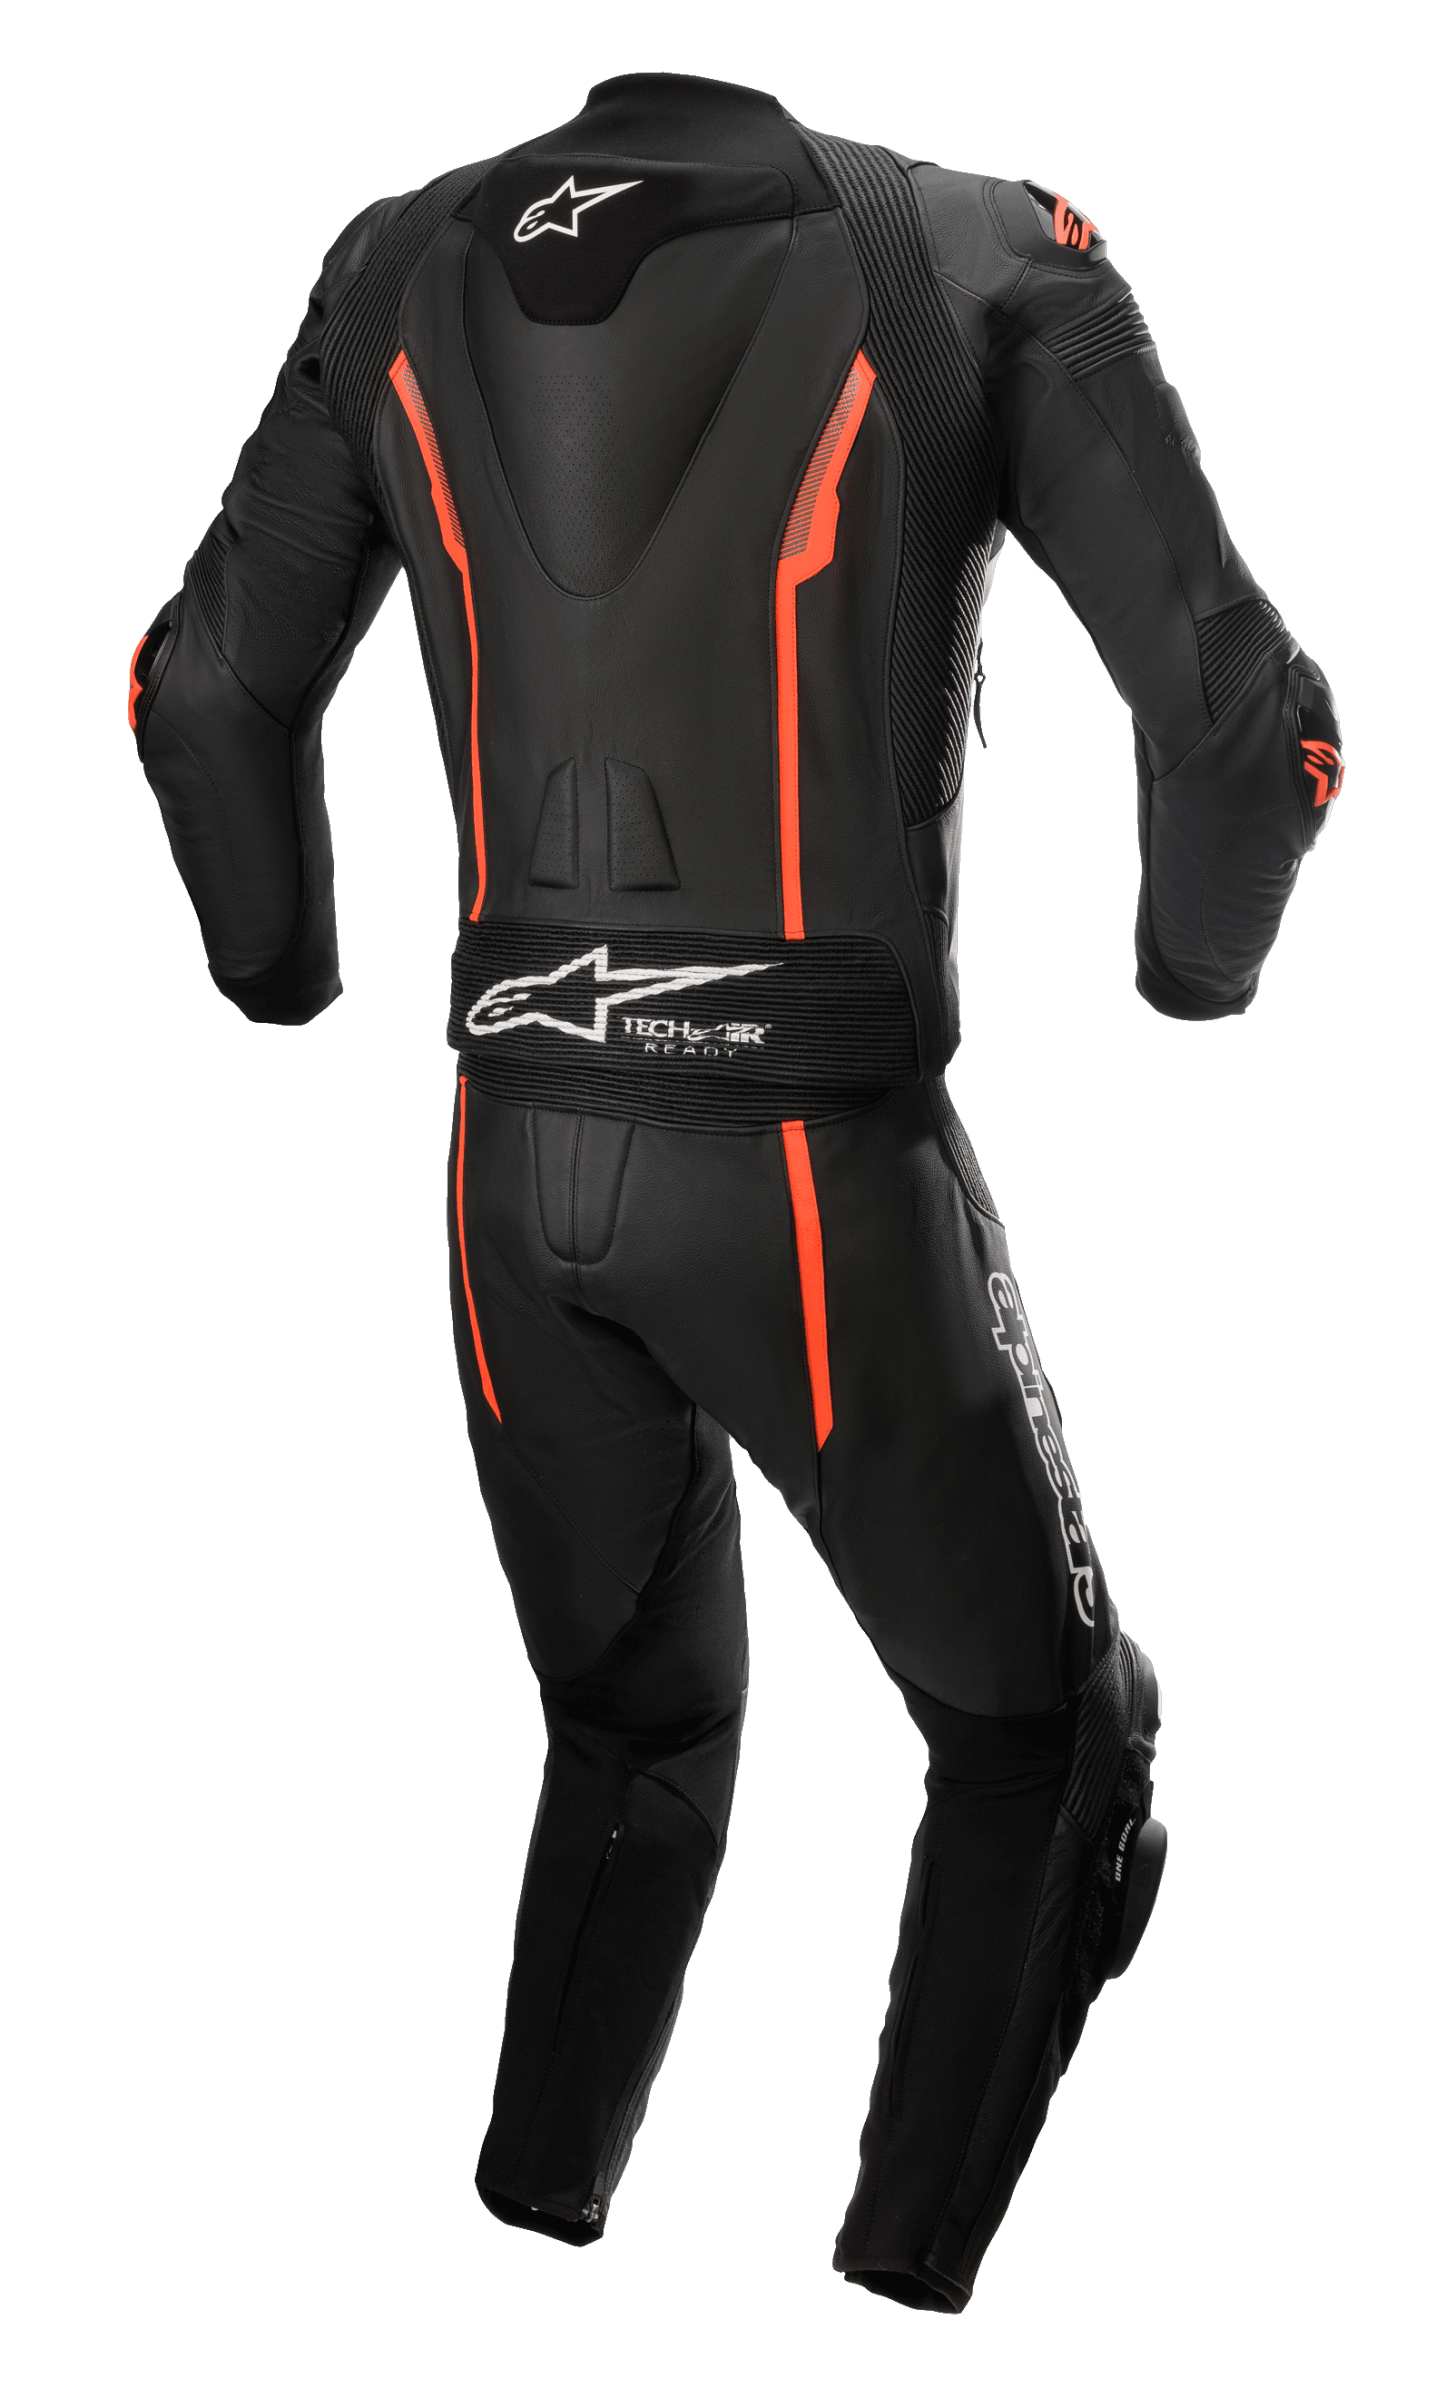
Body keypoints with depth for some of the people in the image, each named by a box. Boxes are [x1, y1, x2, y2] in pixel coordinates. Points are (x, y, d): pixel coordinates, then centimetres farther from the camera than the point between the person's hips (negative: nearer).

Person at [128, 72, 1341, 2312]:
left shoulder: (408, 270, 4)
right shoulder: (986, 265, -8)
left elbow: (207, 699, 9)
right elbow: (1252, 725, -10)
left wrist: (289, 1008, 27)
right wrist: (1203, 965, 13)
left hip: (525, 1159, 4)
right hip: (818, 1174, -4)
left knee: (640, 1746, 27)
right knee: (1050, 1744, 18)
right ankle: (900, 2299, 10)